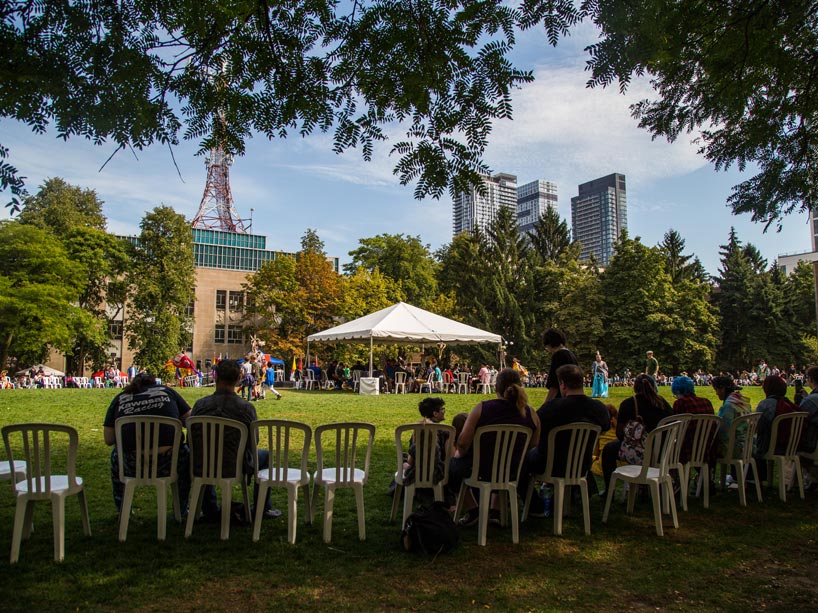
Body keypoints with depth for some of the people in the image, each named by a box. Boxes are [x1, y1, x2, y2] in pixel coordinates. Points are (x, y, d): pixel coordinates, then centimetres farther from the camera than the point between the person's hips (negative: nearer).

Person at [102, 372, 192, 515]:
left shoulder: (120, 399, 13)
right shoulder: (167, 391, 11)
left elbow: (108, 440, 11)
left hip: (133, 467, 2)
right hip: (168, 463, -1)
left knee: (116, 455, 36)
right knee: (186, 453, 32)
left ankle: (122, 511, 44)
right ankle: (181, 510, 37)